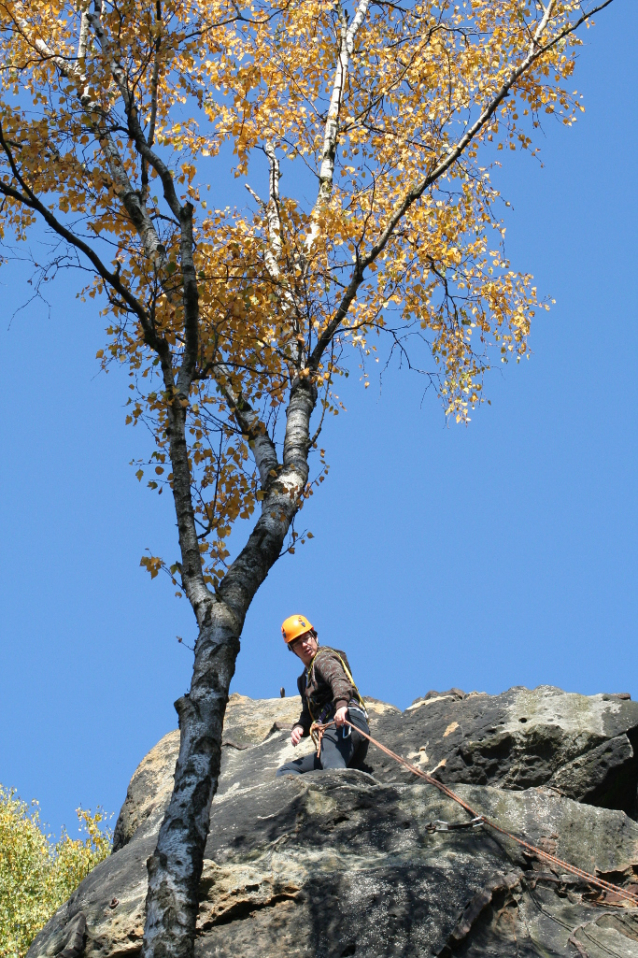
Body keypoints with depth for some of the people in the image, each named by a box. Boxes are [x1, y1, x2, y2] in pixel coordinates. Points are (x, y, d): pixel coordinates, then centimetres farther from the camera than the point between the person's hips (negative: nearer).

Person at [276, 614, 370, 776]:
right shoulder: (305, 679, 34)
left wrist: (341, 704, -37)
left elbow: (338, 679, -15)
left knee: (333, 769, -37)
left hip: (345, 722, -9)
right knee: (285, 772, 4)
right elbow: (309, 714, 31)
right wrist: (299, 727, 7)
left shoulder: (323, 658, 7)